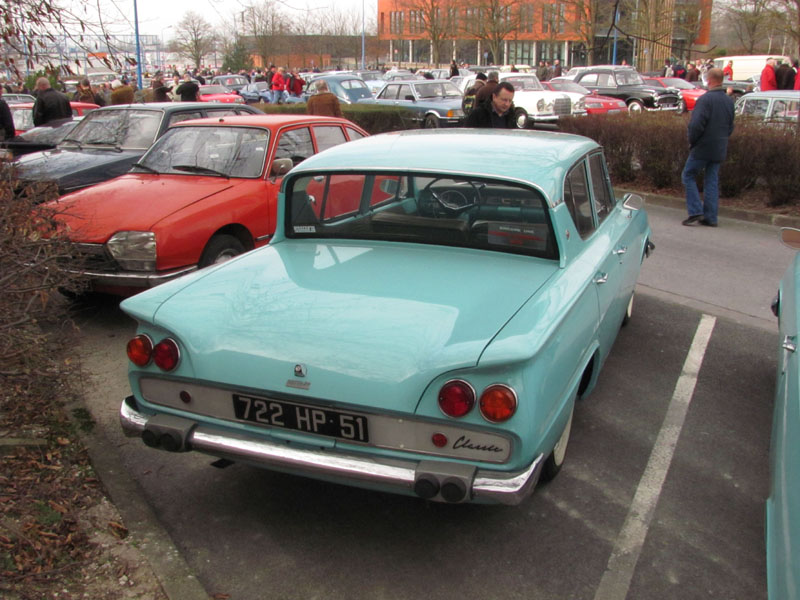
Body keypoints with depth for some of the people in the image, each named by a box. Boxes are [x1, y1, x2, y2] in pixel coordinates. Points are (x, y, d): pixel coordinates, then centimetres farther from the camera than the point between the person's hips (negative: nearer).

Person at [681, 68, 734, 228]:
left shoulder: (705, 99, -15)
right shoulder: (729, 101, 8)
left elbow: (696, 124, -21)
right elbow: (731, 126, 15)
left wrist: (692, 141, -6)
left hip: (703, 148, -7)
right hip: (720, 149, 7)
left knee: (688, 176, 5)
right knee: (712, 181, 11)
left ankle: (696, 211, -5)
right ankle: (710, 217, 11)